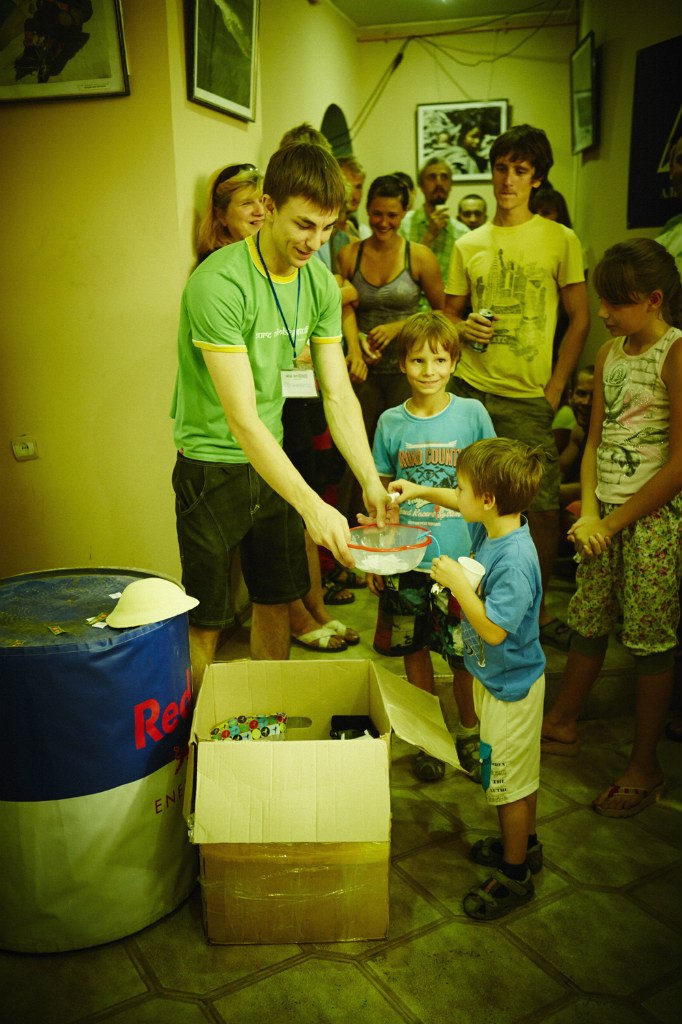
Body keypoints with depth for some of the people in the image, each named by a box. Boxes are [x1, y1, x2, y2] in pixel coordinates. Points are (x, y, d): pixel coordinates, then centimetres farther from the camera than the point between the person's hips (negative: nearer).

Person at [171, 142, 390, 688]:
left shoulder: (321, 283, -3)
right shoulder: (219, 283, -24)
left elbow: (339, 395, -2)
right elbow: (242, 419, -28)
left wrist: (372, 481, -14)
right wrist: (312, 505, -34)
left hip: (272, 459, 6)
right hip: (213, 464, -6)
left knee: (277, 598, 16)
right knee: (204, 619, 4)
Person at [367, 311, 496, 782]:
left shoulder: (472, 413, -3)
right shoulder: (391, 422, 1)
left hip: (461, 559, -1)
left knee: (465, 655, 6)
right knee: (416, 649, 12)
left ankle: (469, 735, 30)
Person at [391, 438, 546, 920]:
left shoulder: (515, 559, -33)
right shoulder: (493, 527, -5)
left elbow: (493, 629, -33)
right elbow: (466, 505, 17)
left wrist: (457, 582, -27)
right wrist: (422, 491, 12)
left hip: (510, 686, -9)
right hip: (500, 678, 9)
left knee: (510, 780, 8)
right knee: (520, 771, 25)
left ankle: (515, 876, 26)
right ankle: (525, 843, 45)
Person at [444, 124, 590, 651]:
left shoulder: (560, 239, 4)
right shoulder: (469, 244, 12)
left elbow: (580, 318, 5)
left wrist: (556, 385, -3)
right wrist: (463, 328, -6)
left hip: (529, 396, -2)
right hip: (469, 389, 2)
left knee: (545, 507, -3)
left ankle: (536, 605, 17)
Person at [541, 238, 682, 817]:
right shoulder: (609, 354, 9)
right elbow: (595, 442, 10)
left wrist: (615, 522, -12)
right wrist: (589, 512, -4)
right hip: (605, 513, 6)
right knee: (588, 623, 15)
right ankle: (562, 726, 34)